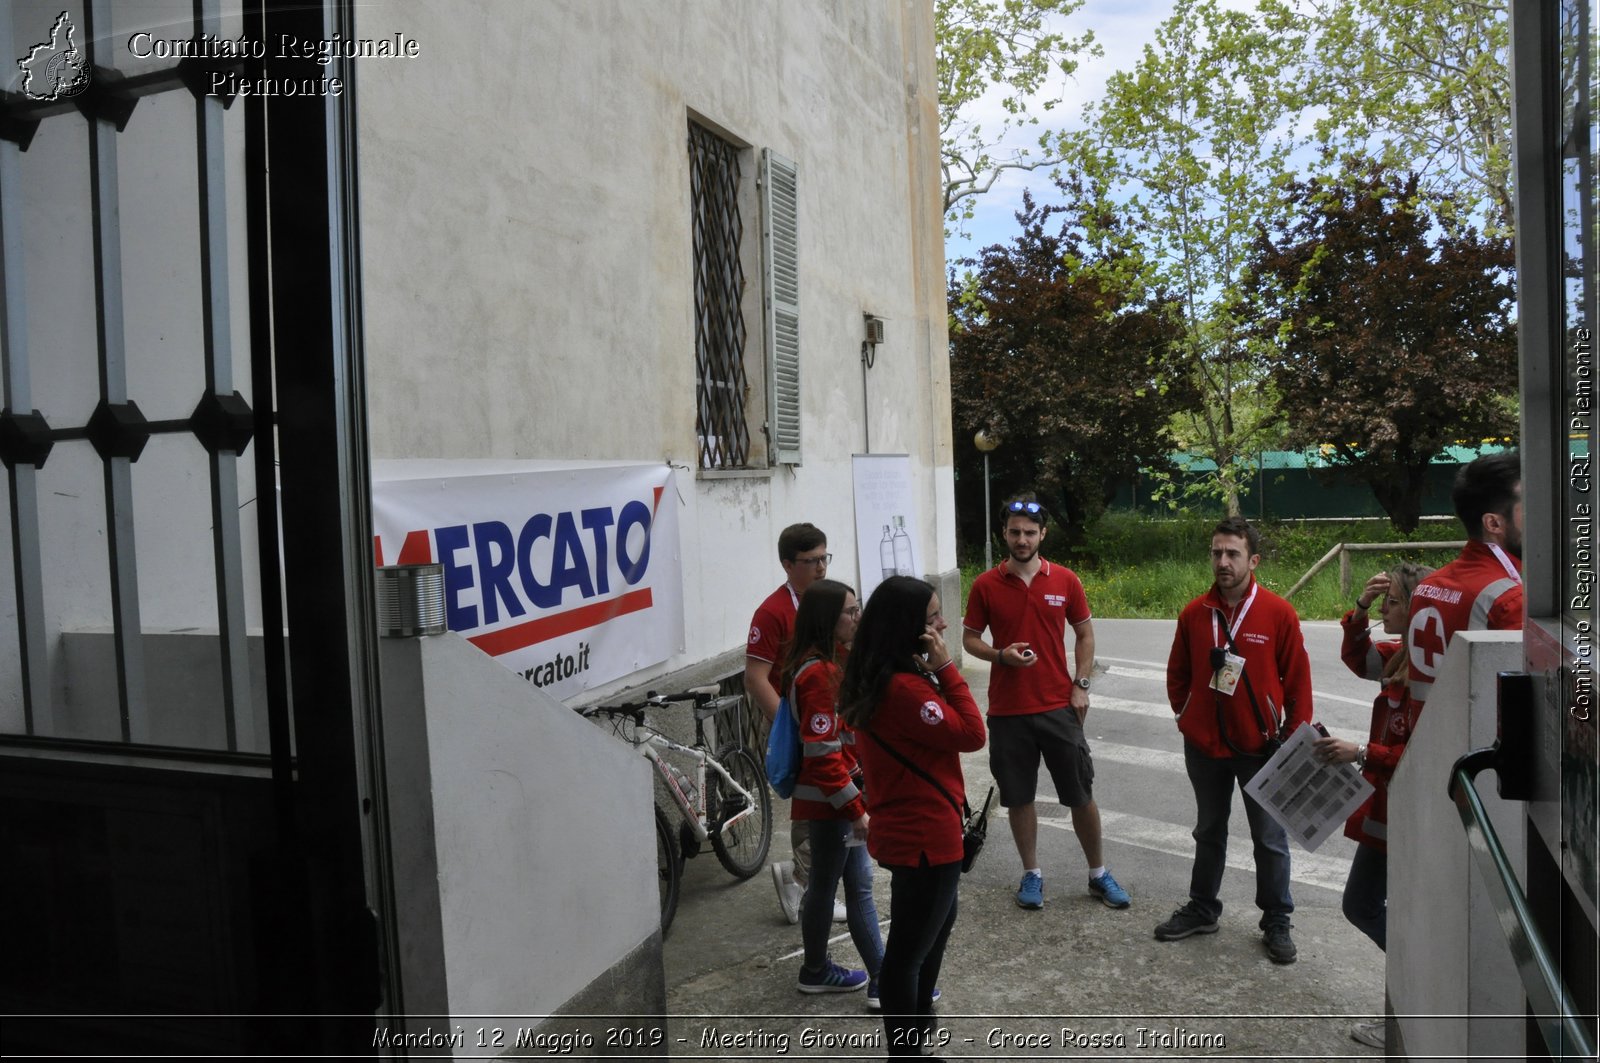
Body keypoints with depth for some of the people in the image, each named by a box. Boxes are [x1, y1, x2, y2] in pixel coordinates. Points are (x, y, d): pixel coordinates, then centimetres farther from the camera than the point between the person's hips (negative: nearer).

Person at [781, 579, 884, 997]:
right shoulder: (818, 673, -23)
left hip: (845, 793, 9)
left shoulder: (833, 660, 8)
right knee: (825, 885, 8)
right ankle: (816, 972, 27)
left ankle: (883, 978, 25)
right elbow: (823, 754, -24)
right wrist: (855, 809, -19)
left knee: (858, 886, 15)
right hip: (828, 800, -9)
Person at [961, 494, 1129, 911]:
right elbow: (969, 639, 3)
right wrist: (1000, 655, -16)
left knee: (1081, 795, 7)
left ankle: (1099, 874, 25)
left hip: (1059, 706, 0)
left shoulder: (1065, 580, 0)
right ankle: (1032, 874, 26)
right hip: (1007, 710, 0)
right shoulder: (985, 585, -3)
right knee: (1018, 797, 9)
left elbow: (1085, 634, 9)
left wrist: (1080, 684, -1)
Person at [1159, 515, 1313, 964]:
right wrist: (1187, 715, 6)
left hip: (1260, 745, -3)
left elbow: (1297, 680, -4)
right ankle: (1202, 909, 32)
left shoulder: (1279, 613, -10)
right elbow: (1177, 674, 10)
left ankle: (1276, 923, 23)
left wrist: (1294, 737, -3)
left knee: (1270, 838, 8)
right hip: (1204, 745, 3)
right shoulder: (1194, 613, -2)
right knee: (1209, 832, 18)